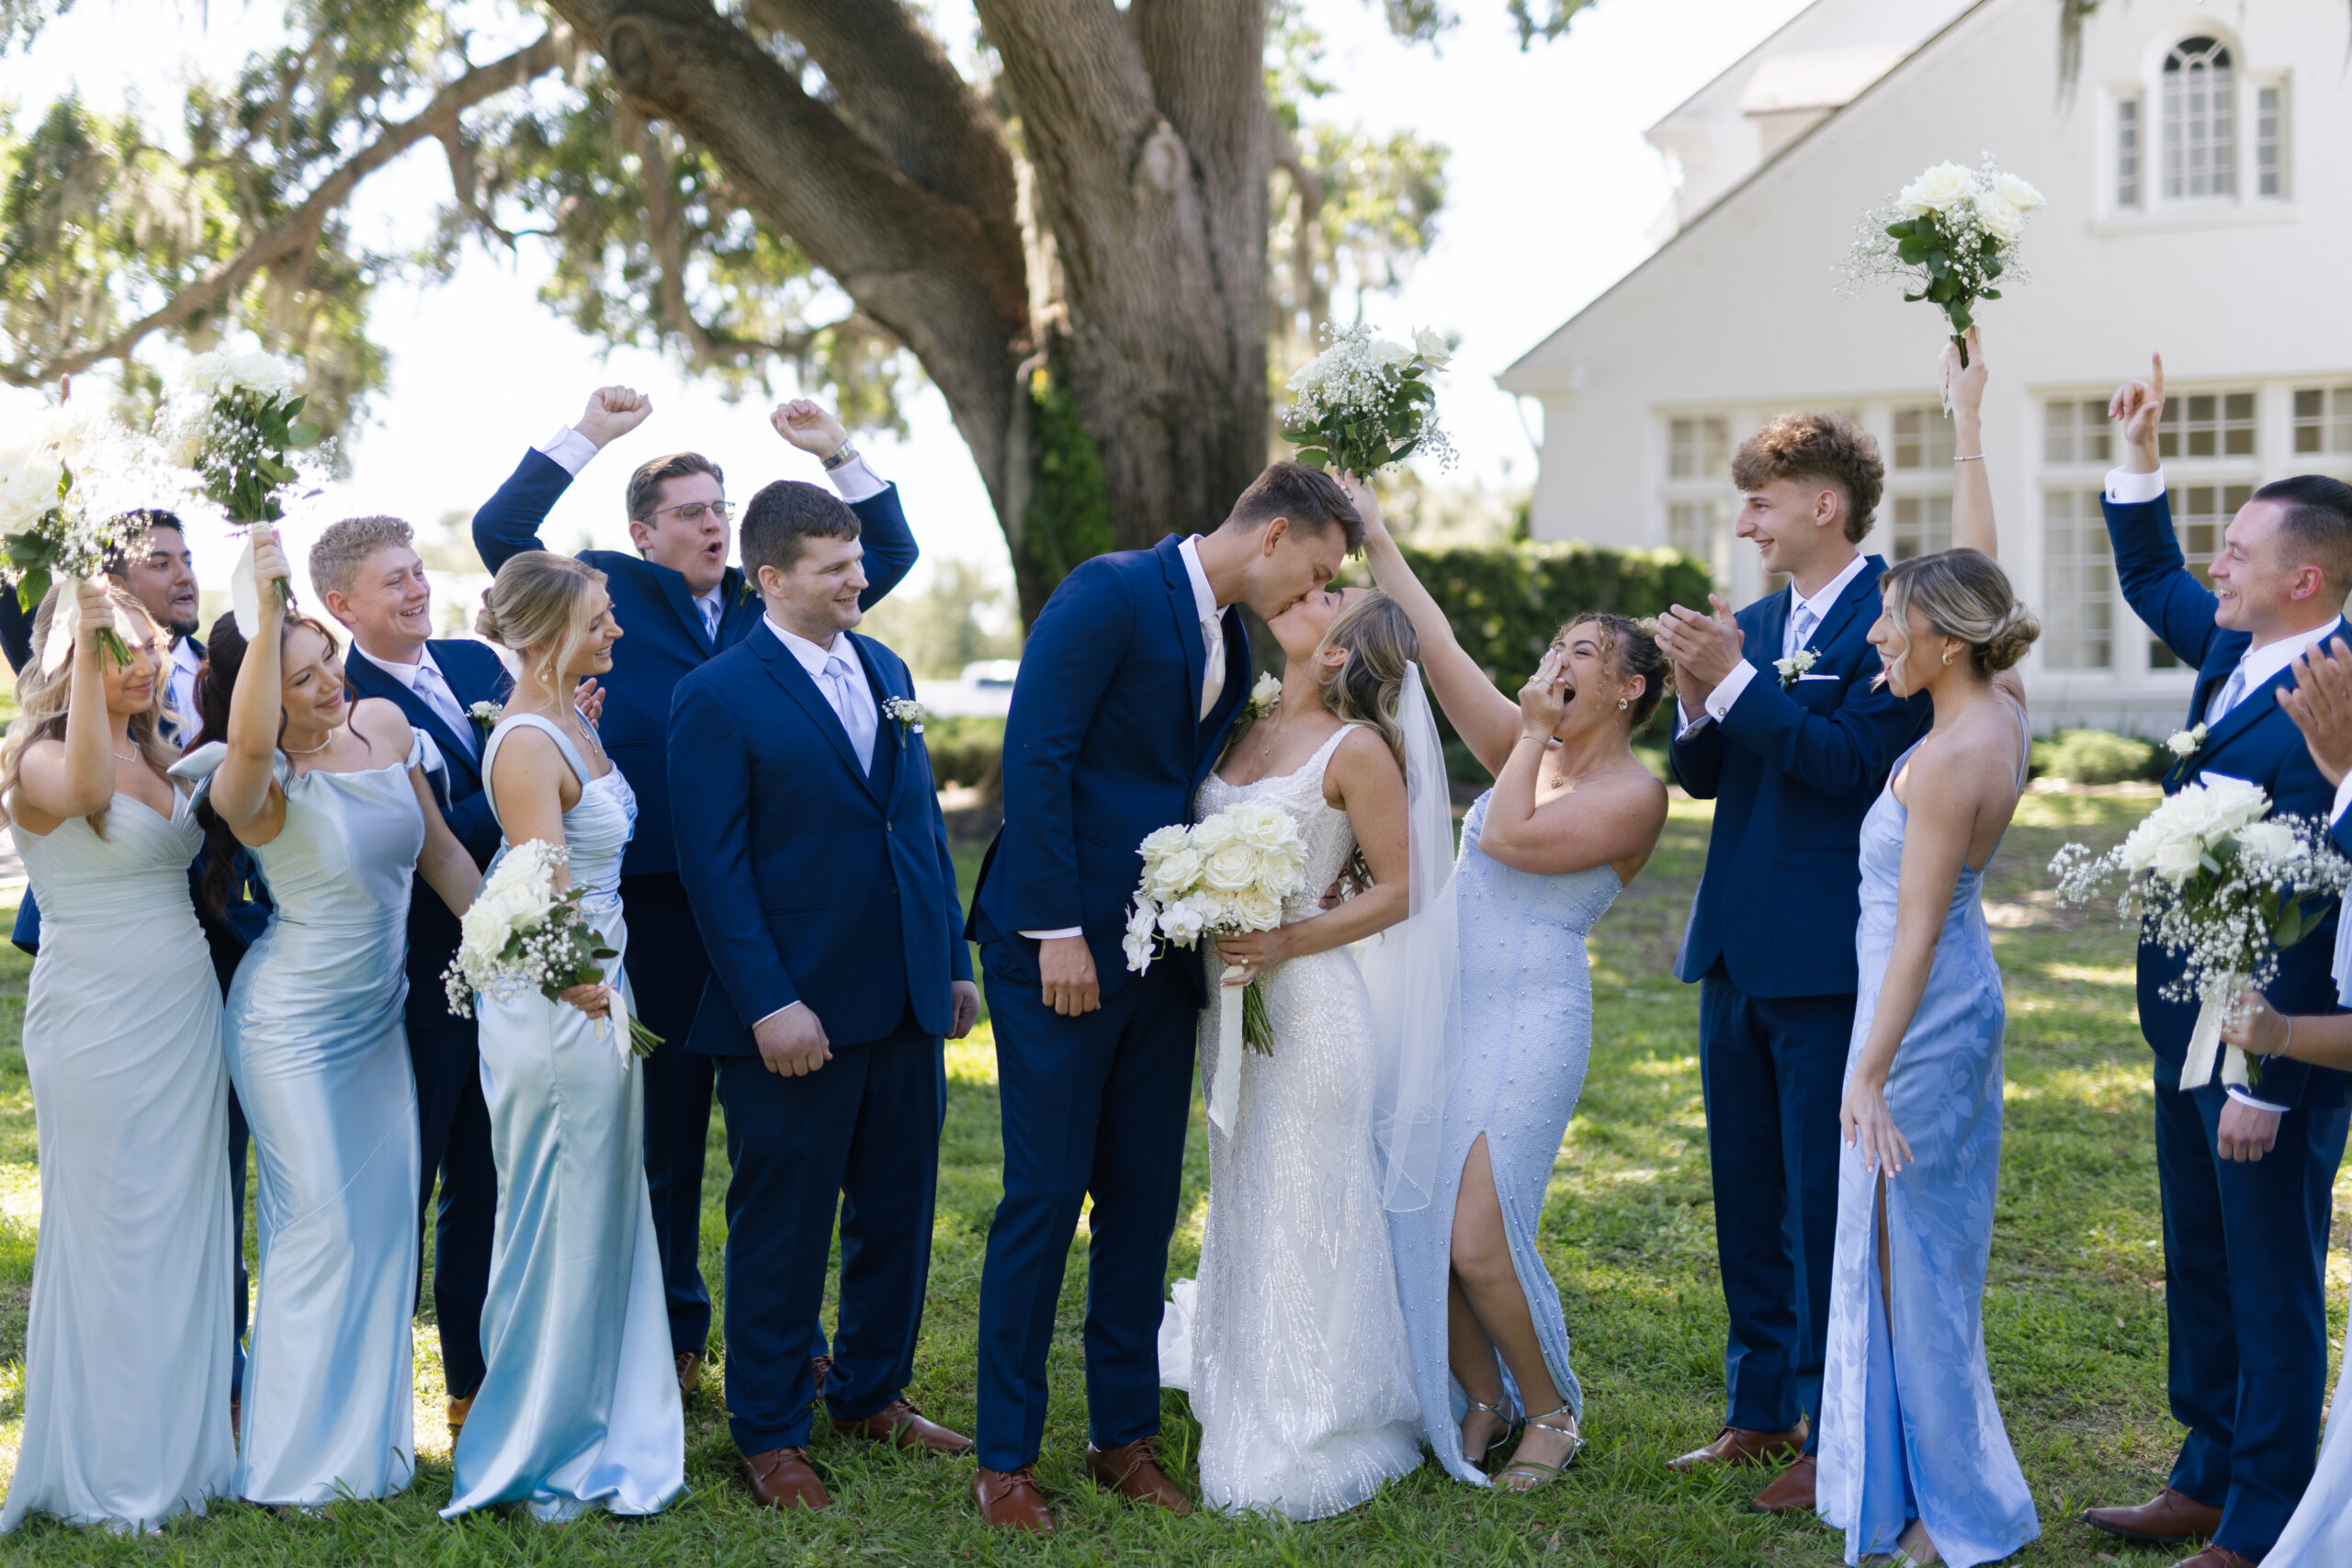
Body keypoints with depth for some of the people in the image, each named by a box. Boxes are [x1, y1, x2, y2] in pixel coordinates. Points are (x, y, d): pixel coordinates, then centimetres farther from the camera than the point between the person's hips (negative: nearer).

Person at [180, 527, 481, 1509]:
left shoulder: (382, 723, -3)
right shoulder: (253, 788, -21)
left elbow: (440, 851, 8)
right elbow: (247, 742, -48)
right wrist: (264, 605, -53)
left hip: (376, 1017, 6)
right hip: (291, 1027, -6)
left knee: (386, 1217, 11)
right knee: (321, 1225, -1)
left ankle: (368, 1427, 27)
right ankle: (297, 1458, 12)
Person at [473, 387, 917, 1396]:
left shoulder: (768, 602, 12)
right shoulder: (609, 592, 3)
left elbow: (889, 553, 19)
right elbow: (499, 533, -5)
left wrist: (838, 453, 8)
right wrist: (586, 437, -5)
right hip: (662, 905, -3)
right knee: (668, 1124, 9)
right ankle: (670, 1334, 19)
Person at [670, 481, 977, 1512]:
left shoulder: (886, 670, 12)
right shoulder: (718, 697, -9)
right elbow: (714, 868, -13)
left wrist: (955, 960, 12)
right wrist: (769, 1004, -18)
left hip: (907, 1003, 7)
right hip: (797, 1017, -6)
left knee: (898, 1214, 15)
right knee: (783, 1228, 5)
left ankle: (871, 1394, 33)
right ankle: (769, 1434, 19)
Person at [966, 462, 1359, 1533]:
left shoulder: (1234, 645, 16)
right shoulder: (1110, 593, -11)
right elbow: (1035, 755, -17)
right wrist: (1055, 933, -19)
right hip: (1063, 948, -8)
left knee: (1144, 1200, 10)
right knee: (1046, 1195, -2)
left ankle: (1125, 1435, 22)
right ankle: (1006, 1458, 9)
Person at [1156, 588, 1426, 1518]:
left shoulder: (1356, 749, -10)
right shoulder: (1246, 730, 9)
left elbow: (1398, 890, -9)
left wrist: (1285, 942, -19)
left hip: (1308, 1004, -7)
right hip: (1227, 1000, 7)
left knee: (1301, 1214, 0)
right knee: (1241, 1205, 18)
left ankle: (1308, 1439, 12)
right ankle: (1240, 1392, 34)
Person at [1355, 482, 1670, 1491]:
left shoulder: (1635, 794, -7)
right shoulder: (1531, 753, 13)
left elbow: (1510, 841, -18)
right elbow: (1438, 650, 11)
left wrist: (1534, 735, -7)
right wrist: (1376, 540, 10)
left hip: (1528, 1023, -7)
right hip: (1444, 1010, 7)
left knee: (1478, 1241, -11)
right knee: (1411, 1227, 2)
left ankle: (1550, 1410, 13)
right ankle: (1481, 1403, 22)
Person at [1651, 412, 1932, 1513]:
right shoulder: (1755, 621, 13)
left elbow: (1853, 762, -20)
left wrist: (1735, 679, -20)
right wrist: (1693, 695, -5)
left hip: (1830, 957, -8)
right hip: (1740, 950, 8)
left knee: (1825, 1204, -2)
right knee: (1747, 1198, 15)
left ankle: (1837, 1436, 9)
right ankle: (1761, 1412, 28)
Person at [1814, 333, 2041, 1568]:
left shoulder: (1953, 761, -22)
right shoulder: (2002, 705, 1)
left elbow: (1917, 930, -23)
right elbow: (1977, 571, 14)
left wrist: (1871, 1076, -23)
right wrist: (1967, 422, 22)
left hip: (1923, 1019, -9)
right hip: (1958, 1008, 9)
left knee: (1908, 1259, 0)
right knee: (1918, 1256, 16)